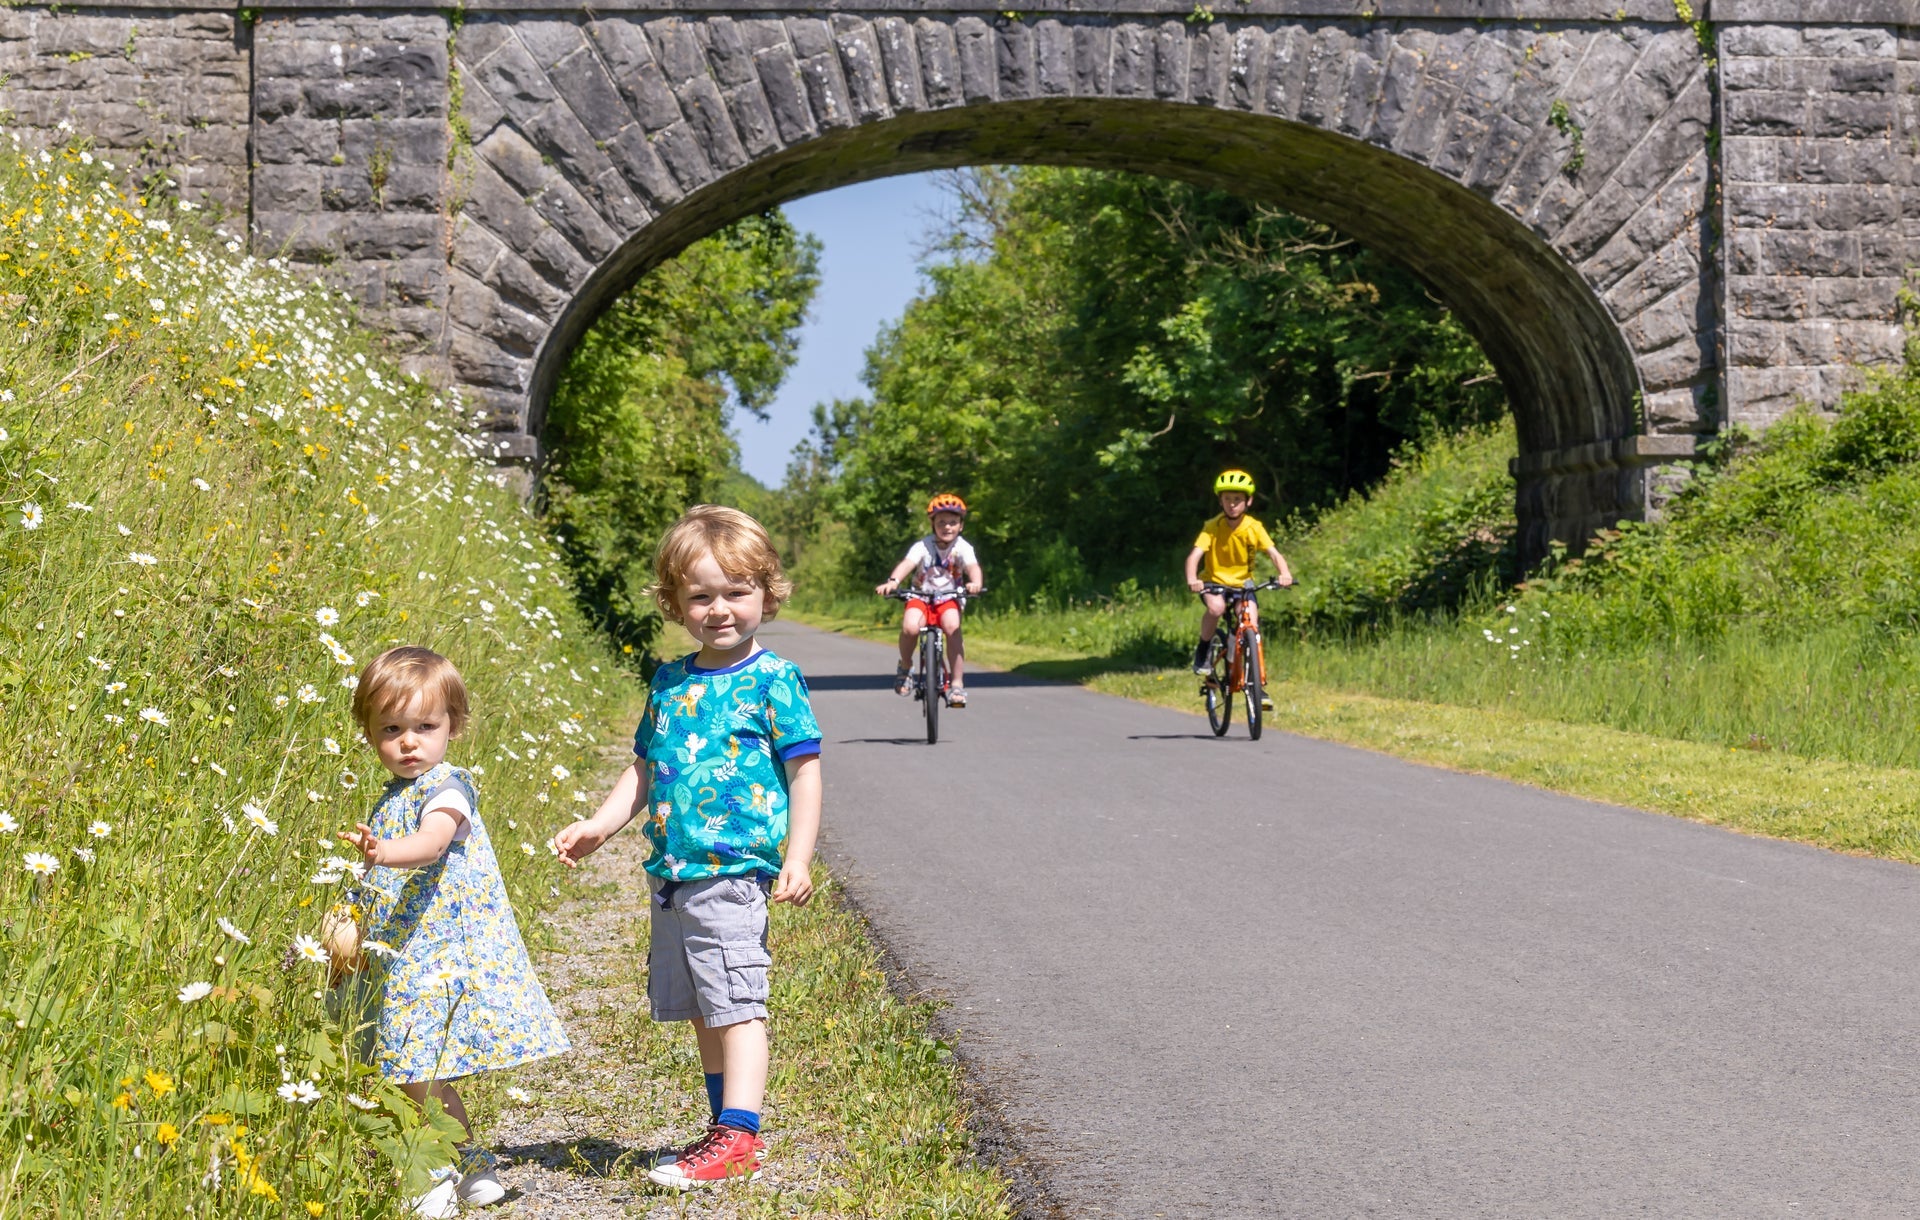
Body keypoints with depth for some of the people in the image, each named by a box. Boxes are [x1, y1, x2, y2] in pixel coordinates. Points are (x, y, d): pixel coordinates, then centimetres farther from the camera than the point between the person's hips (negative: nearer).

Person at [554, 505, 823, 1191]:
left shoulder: (773, 681, -5)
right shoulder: (669, 683, 12)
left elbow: (804, 773, -6)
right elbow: (644, 771, 19)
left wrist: (797, 858, -13)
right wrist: (600, 826, 6)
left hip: (732, 873, -7)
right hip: (671, 873, 7)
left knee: (735, 1005, -8)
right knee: (702, 1010, 13)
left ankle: (737, 1139, -6)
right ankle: (730, 1129, 23)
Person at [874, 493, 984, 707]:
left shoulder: (962, 547, -9)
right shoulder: (923, 546, -9)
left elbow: (973, 567, -26)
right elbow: (907, 563, -25)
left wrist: (975, 583, -50)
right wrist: (892, 581, -45)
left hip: (948, 598, 0)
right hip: (921, 597, 0)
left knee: (953, 627, -30)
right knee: (910, 627, -30)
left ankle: (957, 684, -18)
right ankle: (905, 666, 2)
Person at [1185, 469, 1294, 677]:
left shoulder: (1254, 528, -10)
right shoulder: (1213, 527, -15)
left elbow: (1274, 553, -19)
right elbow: (1195, 554, -26)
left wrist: (1284, 573, -40)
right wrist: (1192, 579, -46)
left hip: (1242, 584, 2)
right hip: (1215, 582, -2)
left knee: (1251, 623, -20)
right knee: (1216, 607, -33)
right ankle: (1203, 649, -8)